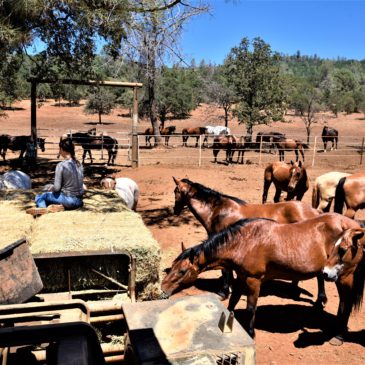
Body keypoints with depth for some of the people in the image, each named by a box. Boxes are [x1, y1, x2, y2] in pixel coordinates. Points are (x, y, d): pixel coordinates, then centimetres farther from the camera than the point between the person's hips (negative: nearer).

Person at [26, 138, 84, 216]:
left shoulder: (61, 165, -15)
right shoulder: (79, 164, 4)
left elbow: (57, 188, -15)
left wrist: (51, 187, 8)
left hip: (68, 199, -6)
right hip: (79, 201, 6)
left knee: (39, 197, 9)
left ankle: (43, 208, -22)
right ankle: (60, 206, -3)